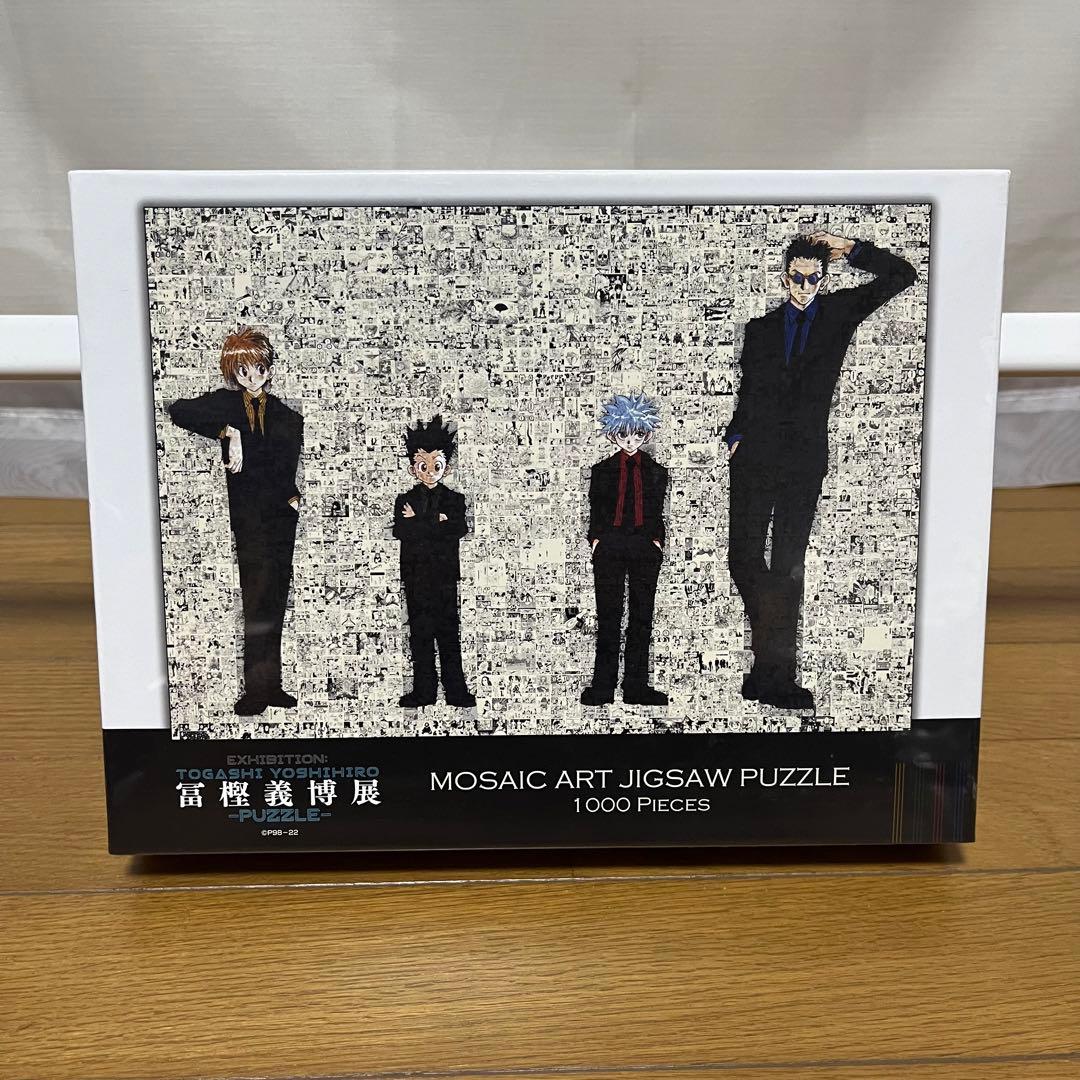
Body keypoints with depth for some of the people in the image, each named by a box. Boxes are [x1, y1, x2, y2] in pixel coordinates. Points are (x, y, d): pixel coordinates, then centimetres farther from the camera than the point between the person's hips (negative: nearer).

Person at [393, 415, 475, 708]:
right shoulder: (404, 501, 6)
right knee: (420, 632, 7)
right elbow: (400, 531, -12)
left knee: (448, 632, 2)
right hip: (416, 576, 2)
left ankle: (456, 691, 9)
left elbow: (459, 529, -15)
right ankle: (423, 690, 14)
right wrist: (437, 523, -16)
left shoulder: (454, 499, 4)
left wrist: (418, 523, -15)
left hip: (445, 574, -1)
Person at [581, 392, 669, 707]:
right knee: (608, 618, 1)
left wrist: (657, 541, -1)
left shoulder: (656, 472, 10)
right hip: (609, 549, -1)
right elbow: (594, 510, 7)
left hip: (645, 550, 1)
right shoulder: (601, 470, 7)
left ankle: (636, 685, 11)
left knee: (642, 617, 4)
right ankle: (603, 686, 7)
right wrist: (596, 540, -4)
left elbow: (657, 513, 10)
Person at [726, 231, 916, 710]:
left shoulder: (840, 311, 11)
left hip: (805, 459, -1)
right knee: (743, 555, -2)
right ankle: (769, 655, 17)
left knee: (788, 564, 0)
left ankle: (776, 674, 6)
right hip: (755, 456, 2)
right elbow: (747, 389, 16)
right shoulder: (760, 326, 14)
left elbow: (901, 274, 9)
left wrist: (850, 249, 4)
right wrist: (735, 435, 4)